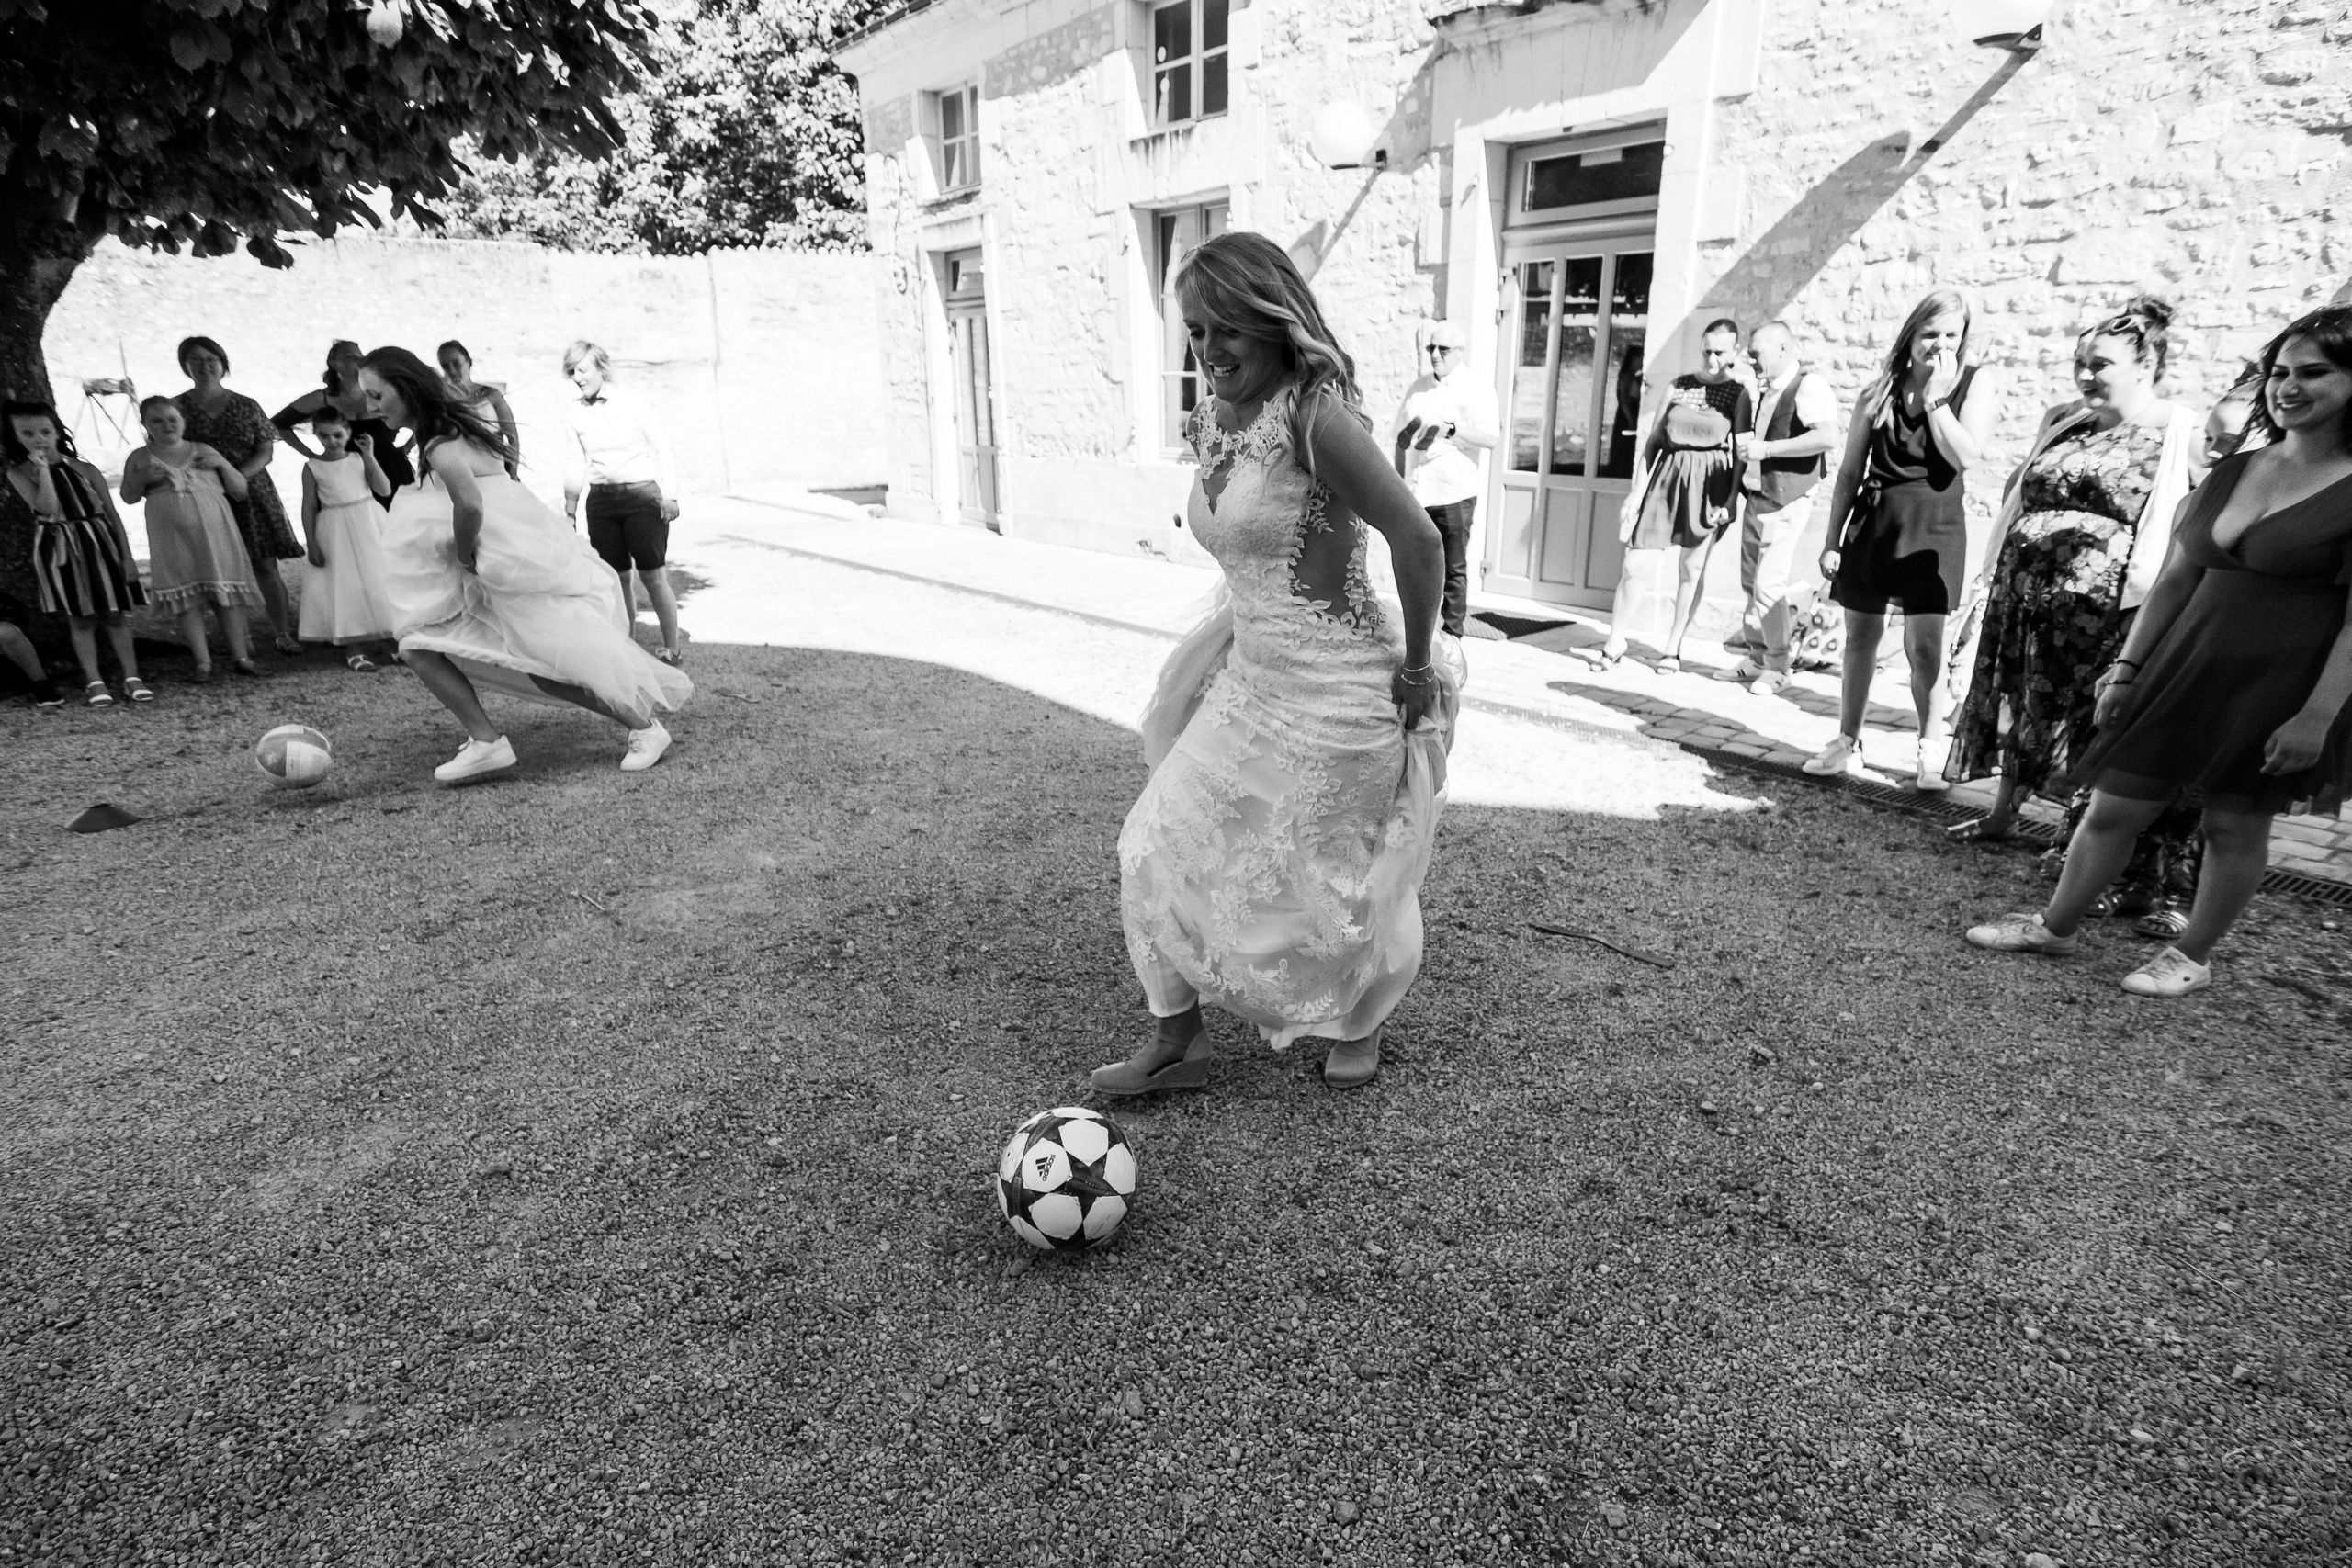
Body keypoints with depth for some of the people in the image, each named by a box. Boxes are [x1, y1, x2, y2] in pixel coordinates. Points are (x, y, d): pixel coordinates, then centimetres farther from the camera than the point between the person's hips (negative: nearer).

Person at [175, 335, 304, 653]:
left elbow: (266, 451, 2)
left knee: (265, 566, -3)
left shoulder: (246, 406, 7)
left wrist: (237, 476, -13)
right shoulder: (176, 408, 5)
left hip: (251, 493, 0)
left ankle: (283, 634, 3)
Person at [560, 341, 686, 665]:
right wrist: (569, 511, 15)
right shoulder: (575, 415, 9)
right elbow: (575, 463, 15)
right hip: (601, 501, 4)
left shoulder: (633, 404, -2)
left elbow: (663, 449, -1)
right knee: (616, 577, 6)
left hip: (642, 495, -4)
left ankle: (672, 648, 1)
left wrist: (669, 496, -9)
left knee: (652, 575, -7)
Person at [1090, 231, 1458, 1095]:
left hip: (1335, 690, -8)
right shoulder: (1209, 421, 4)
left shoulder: (1313, 414, -21)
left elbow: (1417, 538, -24)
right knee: (1161, 844, 8)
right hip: (1249, 675, 8)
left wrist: (1417, 664, -15)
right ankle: (1176, 1040, 23)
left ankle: (1361, 1023, 42)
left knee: (1332, 875, 10)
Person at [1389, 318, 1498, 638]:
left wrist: (1449, 429, -24)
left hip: (1454, 495, -5)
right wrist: (1399, 482, 11)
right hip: (1416, 494, 5)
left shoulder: (1476, 390, -3)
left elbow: (1491, 437, -17)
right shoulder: (1418, 387, 12)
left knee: (1454, 570, 3)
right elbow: (1400, 440, 18)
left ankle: (1452, 634, 10)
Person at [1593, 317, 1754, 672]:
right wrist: (1638, 489, 1)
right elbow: (1653, 439, 7)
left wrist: (1732, 499, -11)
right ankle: (1615, 640, 10)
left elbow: (1741, 453, -3)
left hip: (1709, 483, -2)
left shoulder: (1740, 393, 0)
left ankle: (1673, 647, 14)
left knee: (1691, 567, 4)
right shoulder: (1679, 385, 7)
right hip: (1667, 476, 2)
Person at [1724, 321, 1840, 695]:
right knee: (1751, 583, 12)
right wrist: (1747, 446, 10)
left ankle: (1777, 667, 3)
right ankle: (1755, 657, 24)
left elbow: (1828, 436, -29)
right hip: (1755, 499, 9)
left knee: (1770, 587, -9)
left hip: (1785, 505, -9)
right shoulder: (1770, 391, 14)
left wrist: (1766, 448, -24)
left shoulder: (1810, 387, -13)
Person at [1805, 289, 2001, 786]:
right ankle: (1848, 742, 17)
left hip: (1934, 523, -2)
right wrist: (1832, 540, 4)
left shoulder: (1976, 384, 2)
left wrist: (1935, 395, -11)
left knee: (1925, 642, -7)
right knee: (1860, 635, 7)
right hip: (1872, 518, 3)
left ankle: (1931, 750, 5)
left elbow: (1967, 455, -14)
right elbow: (1850, 472, 8)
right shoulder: (1880, 390, 7)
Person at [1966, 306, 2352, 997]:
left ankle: (2193, 956, 24)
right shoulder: (2231, 471, 8)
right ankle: (2057, 926, 22)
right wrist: (2128, 665, 8)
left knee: (2235, 823, 8)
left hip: (2281, 686, -5)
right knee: (2113, 804, 7)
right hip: (2185, 667, 5)